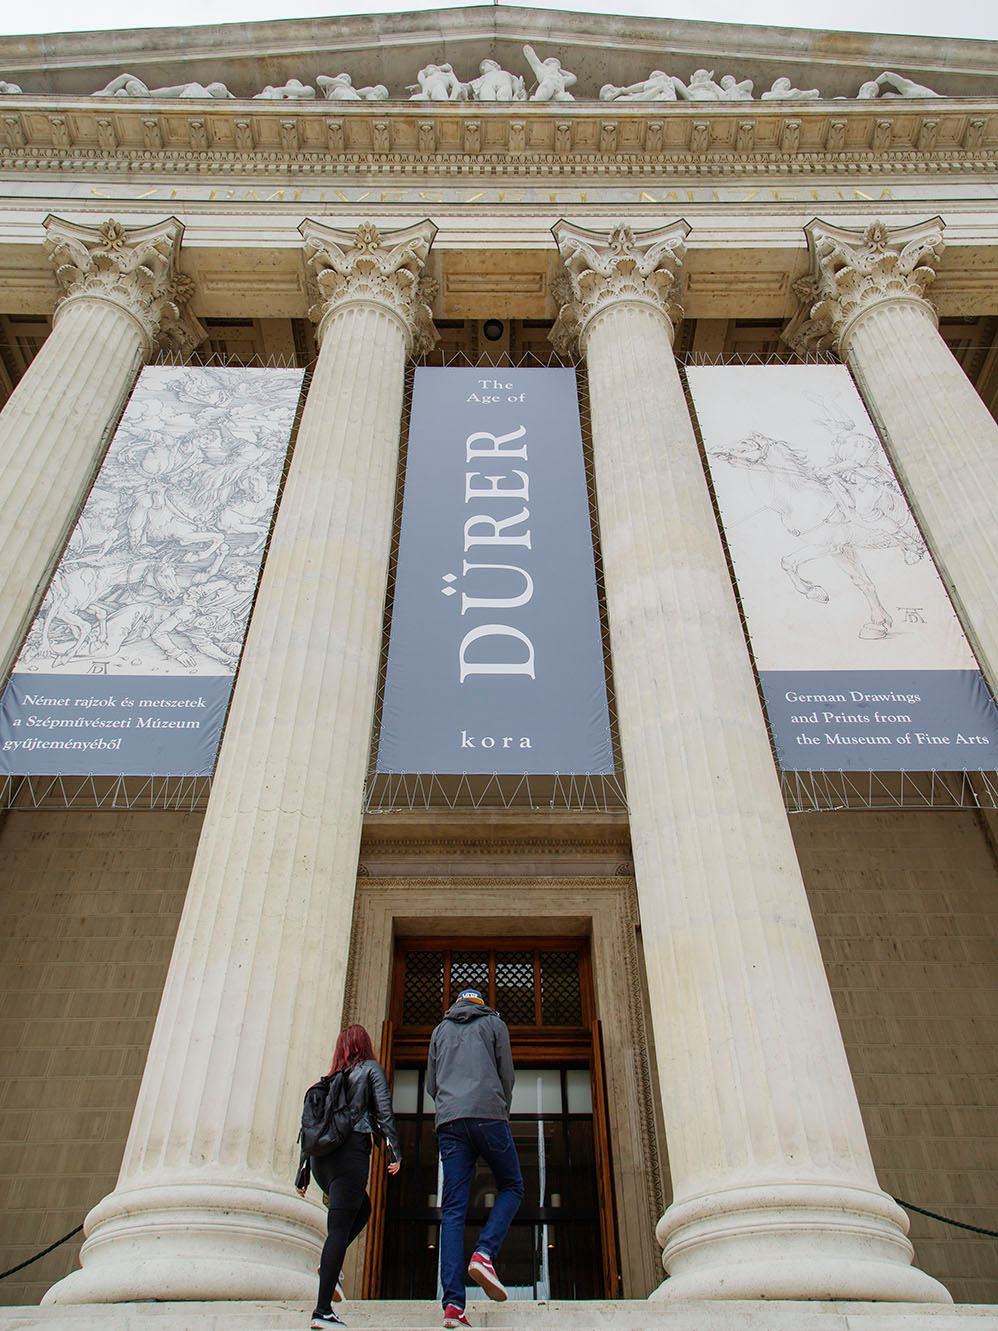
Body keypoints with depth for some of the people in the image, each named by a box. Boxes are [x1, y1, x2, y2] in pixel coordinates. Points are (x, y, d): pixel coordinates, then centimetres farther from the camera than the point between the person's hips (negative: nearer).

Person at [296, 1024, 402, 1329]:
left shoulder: (328, 1079, 21)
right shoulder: (371, 1069, 8)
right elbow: (384, 1111, -4)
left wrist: (302, 1175, 21)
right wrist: (395, 1152, -5)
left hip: (321, 1155, 6)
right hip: (350, 1150, -6)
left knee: (362, 1208, 25)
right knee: (339, 1227, -5)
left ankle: (330, 1263, 6)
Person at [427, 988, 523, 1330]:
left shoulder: (440, 1030, 24)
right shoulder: (495, 1023, 16)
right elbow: (507, 1075, 11)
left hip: (449, 1121, 3)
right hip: (488, 1115, -3)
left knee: (453, 1209, 0)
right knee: (511, 1187, 14)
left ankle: (453, 1303, -12)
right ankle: (484, 1253, -10)